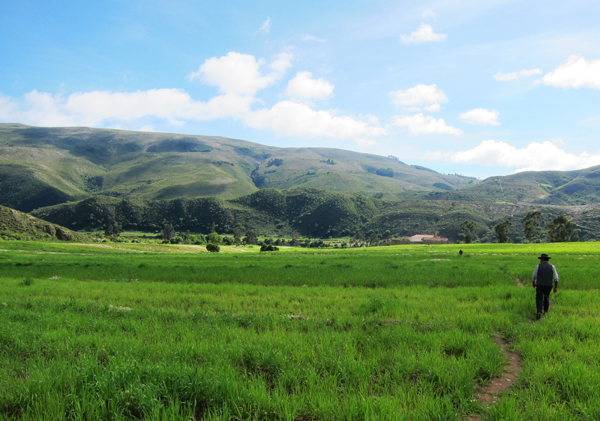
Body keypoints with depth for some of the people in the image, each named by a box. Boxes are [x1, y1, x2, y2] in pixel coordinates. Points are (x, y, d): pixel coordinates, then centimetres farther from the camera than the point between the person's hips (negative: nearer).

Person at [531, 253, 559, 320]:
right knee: (546, 297, 24)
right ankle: (545, 311, 32)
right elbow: (556, 278, -1)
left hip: (540, 285, -2)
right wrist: (556, 287, 6)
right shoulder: (552, 267, 0)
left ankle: (539, 312, -20)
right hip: (548, 286, 2)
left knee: (539, 299, -1)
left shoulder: (538, 266, -3)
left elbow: (534, 276, 3)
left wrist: (534, 283, 21)